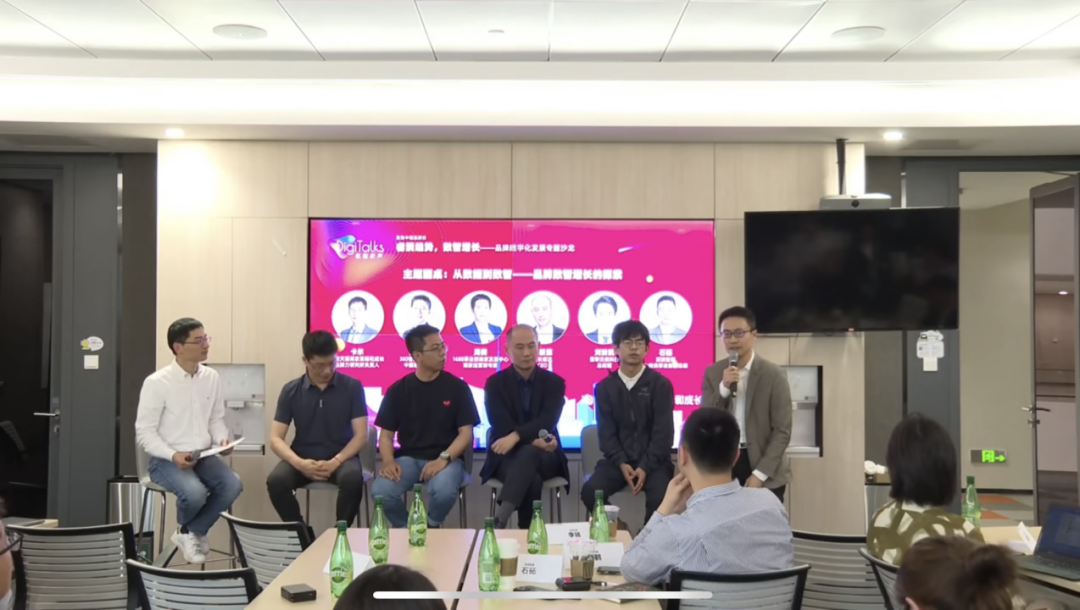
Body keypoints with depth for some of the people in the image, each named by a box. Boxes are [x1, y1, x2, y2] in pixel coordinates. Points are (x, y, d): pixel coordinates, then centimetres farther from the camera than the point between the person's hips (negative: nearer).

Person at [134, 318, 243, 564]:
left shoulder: (211, 377, 4)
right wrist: (173, 455, -24)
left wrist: (222, 440, -9)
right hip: (166, 460, -5)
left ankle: (190, 533, 1)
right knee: (195, 493, -32)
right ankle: (187, 529, 7)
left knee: (232, 485, -23)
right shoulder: (157, 383, -11)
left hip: (203, 455, 5)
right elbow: (144, 433, -10)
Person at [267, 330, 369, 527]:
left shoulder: (352, 387, -2)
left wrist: (336, 461, -20)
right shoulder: (291, 391, 0)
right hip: (303, 458, 1)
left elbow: (361, 434, -3)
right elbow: (276, 439, -2)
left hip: (340, 457, -1)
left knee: (352, 479, -35)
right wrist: (299, 463, -20)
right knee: (276, 481, -29)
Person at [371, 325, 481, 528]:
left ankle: (431, 527, 1)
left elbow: (466, 433, -2)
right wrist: (388, 461, -14)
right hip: (408, 458, 1)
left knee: (444, 491, -36)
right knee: (380, 491, -29)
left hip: (445, 459, -1)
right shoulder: (398, 390, 5)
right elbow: (386, 434, 7)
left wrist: (444, 458, -19)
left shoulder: (457, 387, 1)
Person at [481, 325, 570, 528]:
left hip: (544, 456, 0)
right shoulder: (495, 383, 3)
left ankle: (500, 518, -54)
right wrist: (534, 440, -26)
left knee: (529, 453, -40)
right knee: (532, 480, -39)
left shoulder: (554, 382, 5)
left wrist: (516, 436, -31)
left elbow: (547, 422, -12)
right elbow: (502, 427, -9)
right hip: (507, 456, 0)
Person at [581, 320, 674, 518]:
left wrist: (645, 467, -16)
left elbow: (663, 432, -5)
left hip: (653, 460, -2)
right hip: (618, 460, 2)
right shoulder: (605, 387, 7)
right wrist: (621, 464, -15)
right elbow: (606, 432, 2)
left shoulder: (660, 384, 1)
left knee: (660, 496, -31)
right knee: (590, 491, -24)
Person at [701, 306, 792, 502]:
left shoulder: (774, 375, -4)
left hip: (765, 473, -2)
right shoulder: (712, 373, 5)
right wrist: (723, 387, -13)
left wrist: (759, 474, -12)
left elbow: (782, 431, -5)